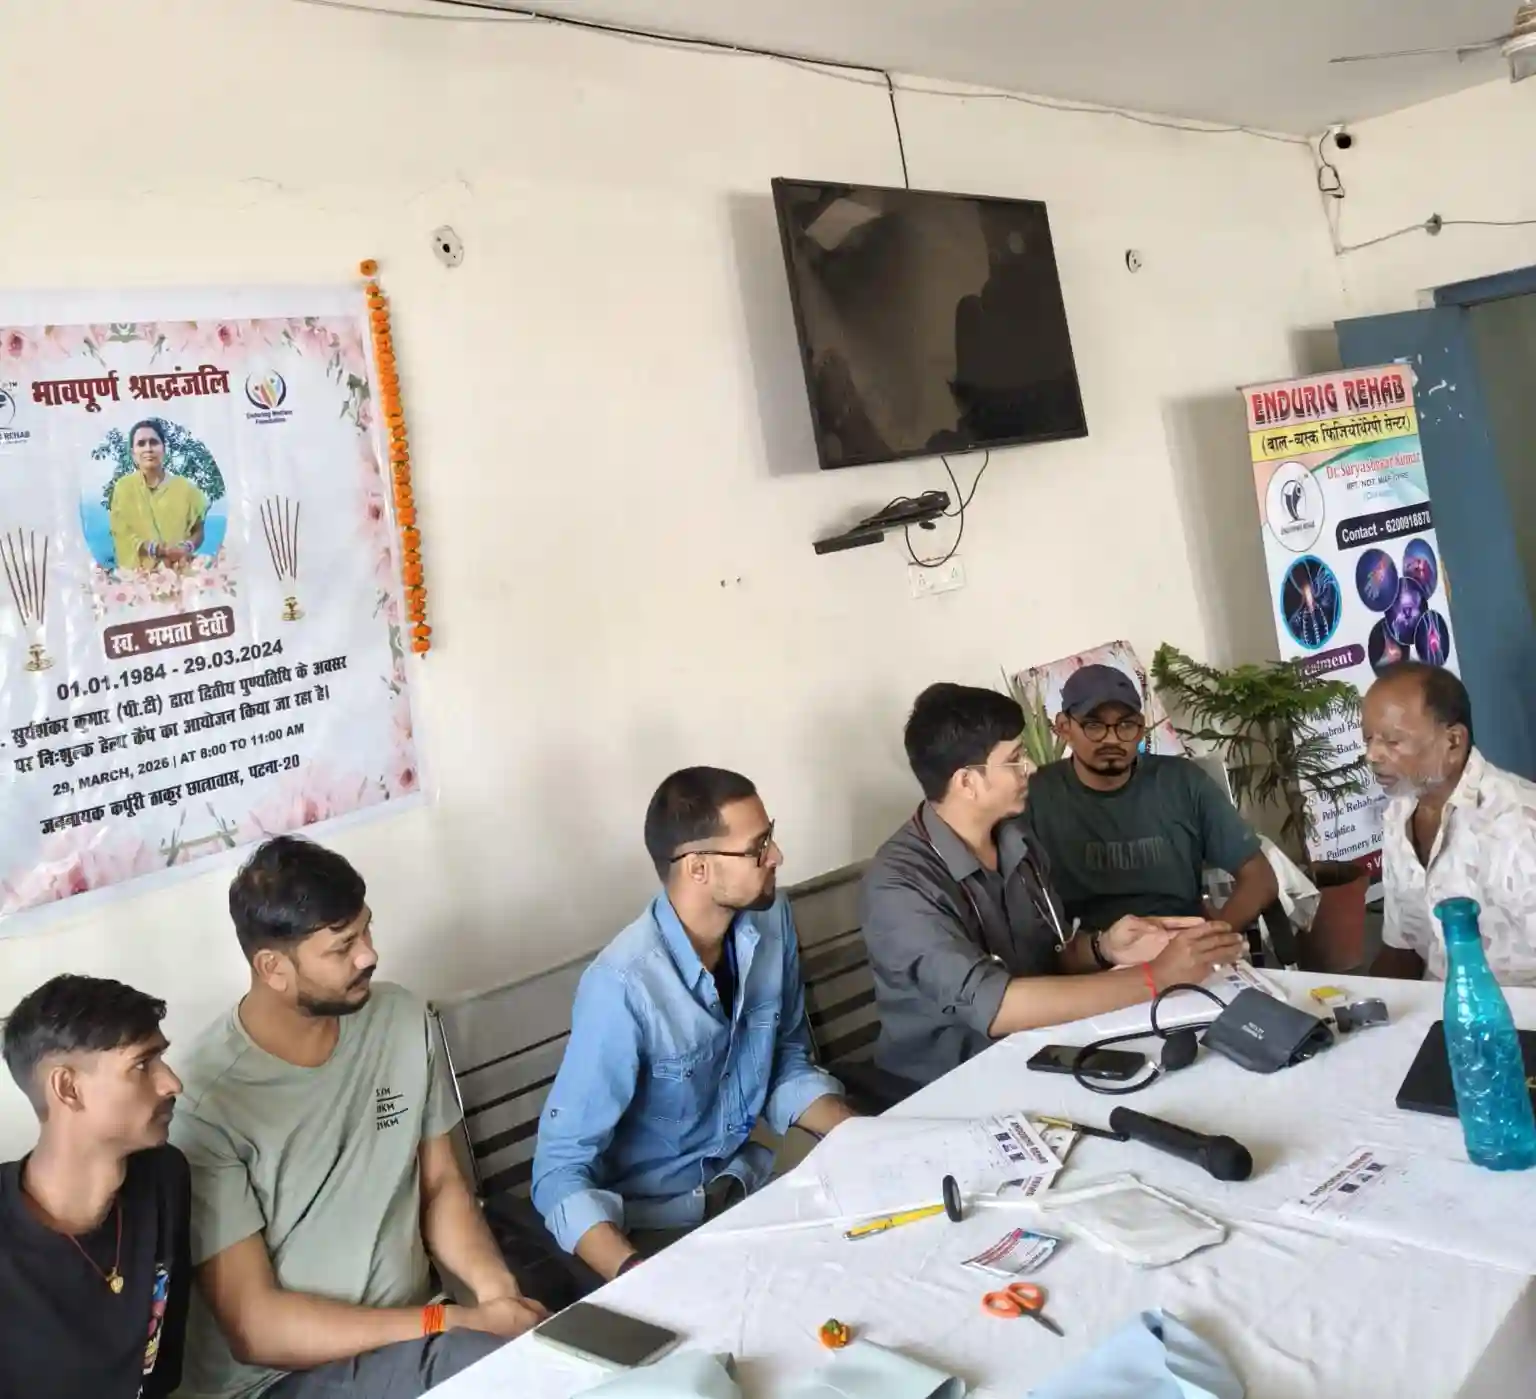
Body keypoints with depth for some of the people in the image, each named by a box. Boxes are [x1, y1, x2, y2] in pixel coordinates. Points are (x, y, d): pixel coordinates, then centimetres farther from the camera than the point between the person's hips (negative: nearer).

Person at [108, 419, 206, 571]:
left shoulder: (184, 487, 4)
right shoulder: (123, 487, 2)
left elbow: (198, 530, 6)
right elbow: (122, 535, -3)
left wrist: (186, 548, -15)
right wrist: (157, 549, -18)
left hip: (179, 572, 1)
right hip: (137, 573, 0)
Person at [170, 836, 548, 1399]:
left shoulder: (402, 1021, -2)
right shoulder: (207, 1103, -19)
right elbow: (255, 1326, -17)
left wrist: (491, 1282, -13)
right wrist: (455, 1323, -21)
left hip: (410, 1329, 6)